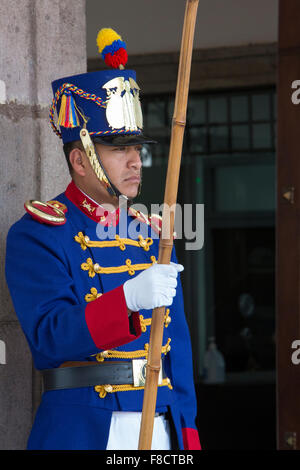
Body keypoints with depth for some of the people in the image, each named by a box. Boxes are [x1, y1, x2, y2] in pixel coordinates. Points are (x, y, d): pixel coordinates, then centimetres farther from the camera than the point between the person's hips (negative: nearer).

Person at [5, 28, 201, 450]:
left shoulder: (152, 235, 14)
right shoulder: (37, 235, -5)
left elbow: (178, 342, 14)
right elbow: (50, 336, -17)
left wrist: (187, 437, 6)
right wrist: (130, 299, -31)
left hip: (162, 429, 5)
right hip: (81, 431, -5)